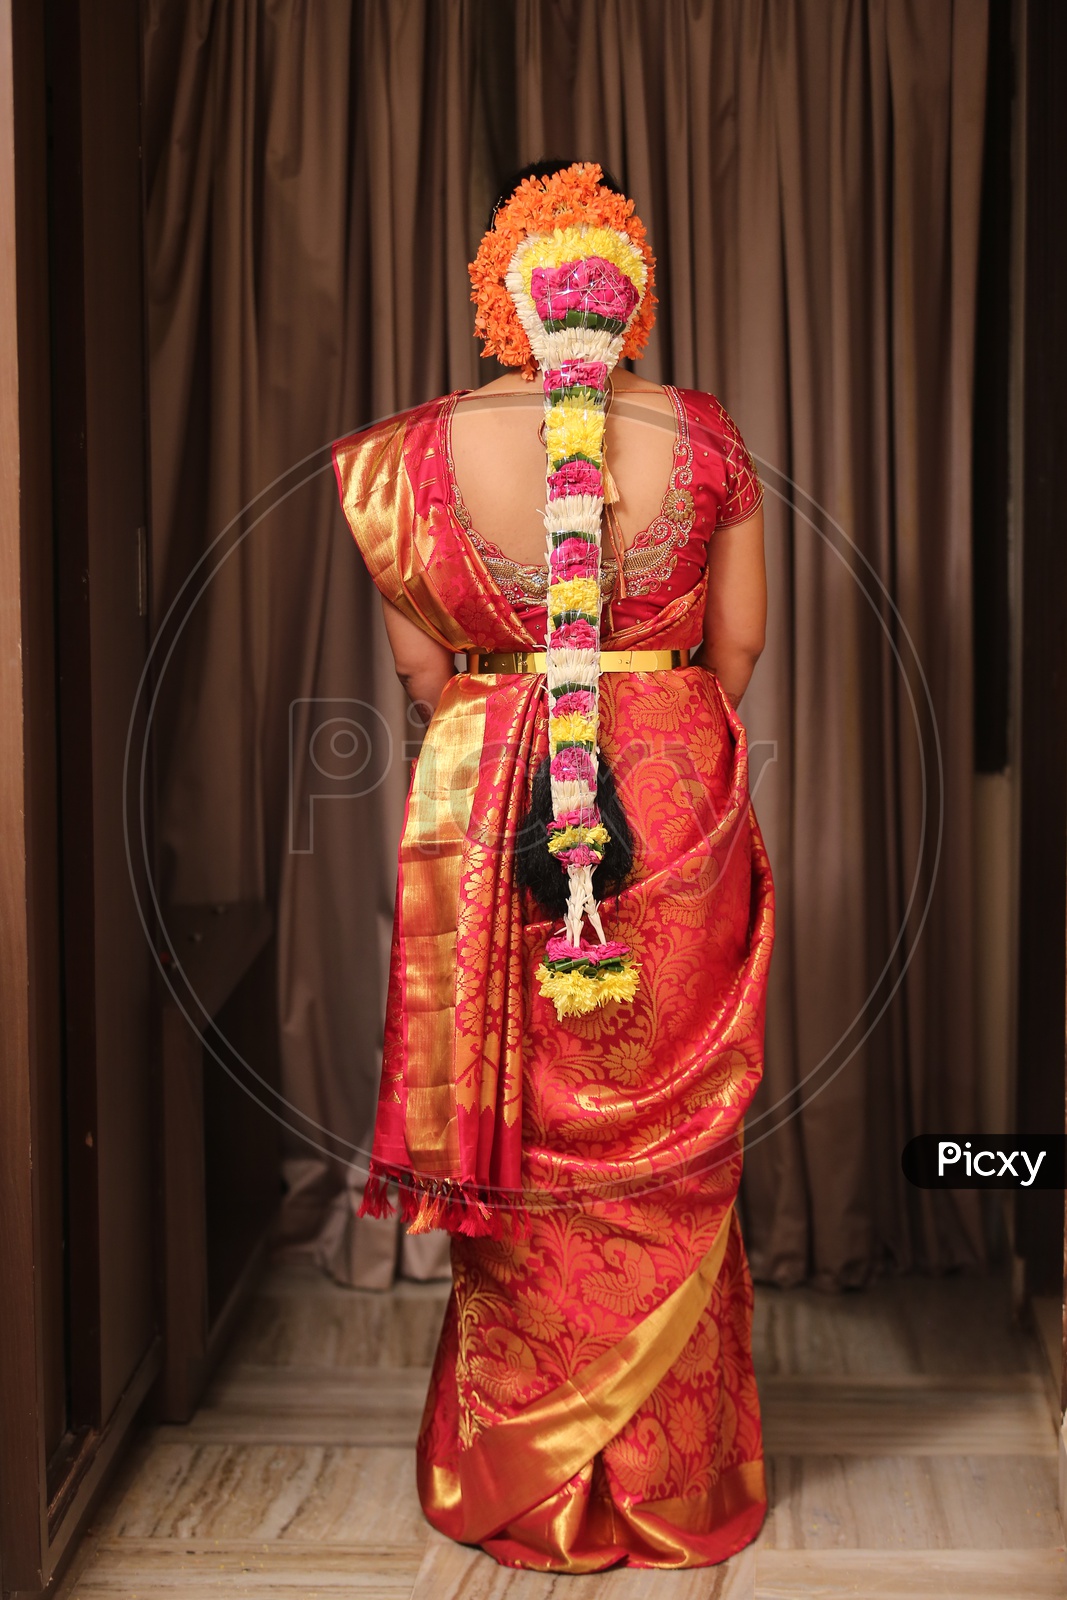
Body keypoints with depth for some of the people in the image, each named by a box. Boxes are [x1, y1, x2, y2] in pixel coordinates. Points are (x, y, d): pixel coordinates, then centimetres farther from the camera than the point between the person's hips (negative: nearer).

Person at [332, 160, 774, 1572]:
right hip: (677, 809, 1)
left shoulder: (422, 455, -7)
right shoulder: (704, 439, -5)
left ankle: (521, 1483, 28)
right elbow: (739, 643, 4)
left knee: (515, 1147, 13)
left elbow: (419, 667, 3)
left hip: (483, 819, 0)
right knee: (665, 1155, 13)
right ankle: (674, 1481, 28)